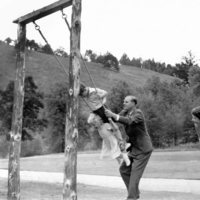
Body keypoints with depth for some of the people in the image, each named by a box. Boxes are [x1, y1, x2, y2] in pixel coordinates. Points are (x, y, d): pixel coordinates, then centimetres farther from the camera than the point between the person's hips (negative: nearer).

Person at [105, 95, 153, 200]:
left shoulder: (138, 113, -20)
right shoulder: (125, 112, 4)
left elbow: (129, 121, -40)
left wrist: (113, 115, -48)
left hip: (143, 149, -8)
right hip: (134, 148, 9)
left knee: (135, 172, -10)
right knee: (124, 170, 7)